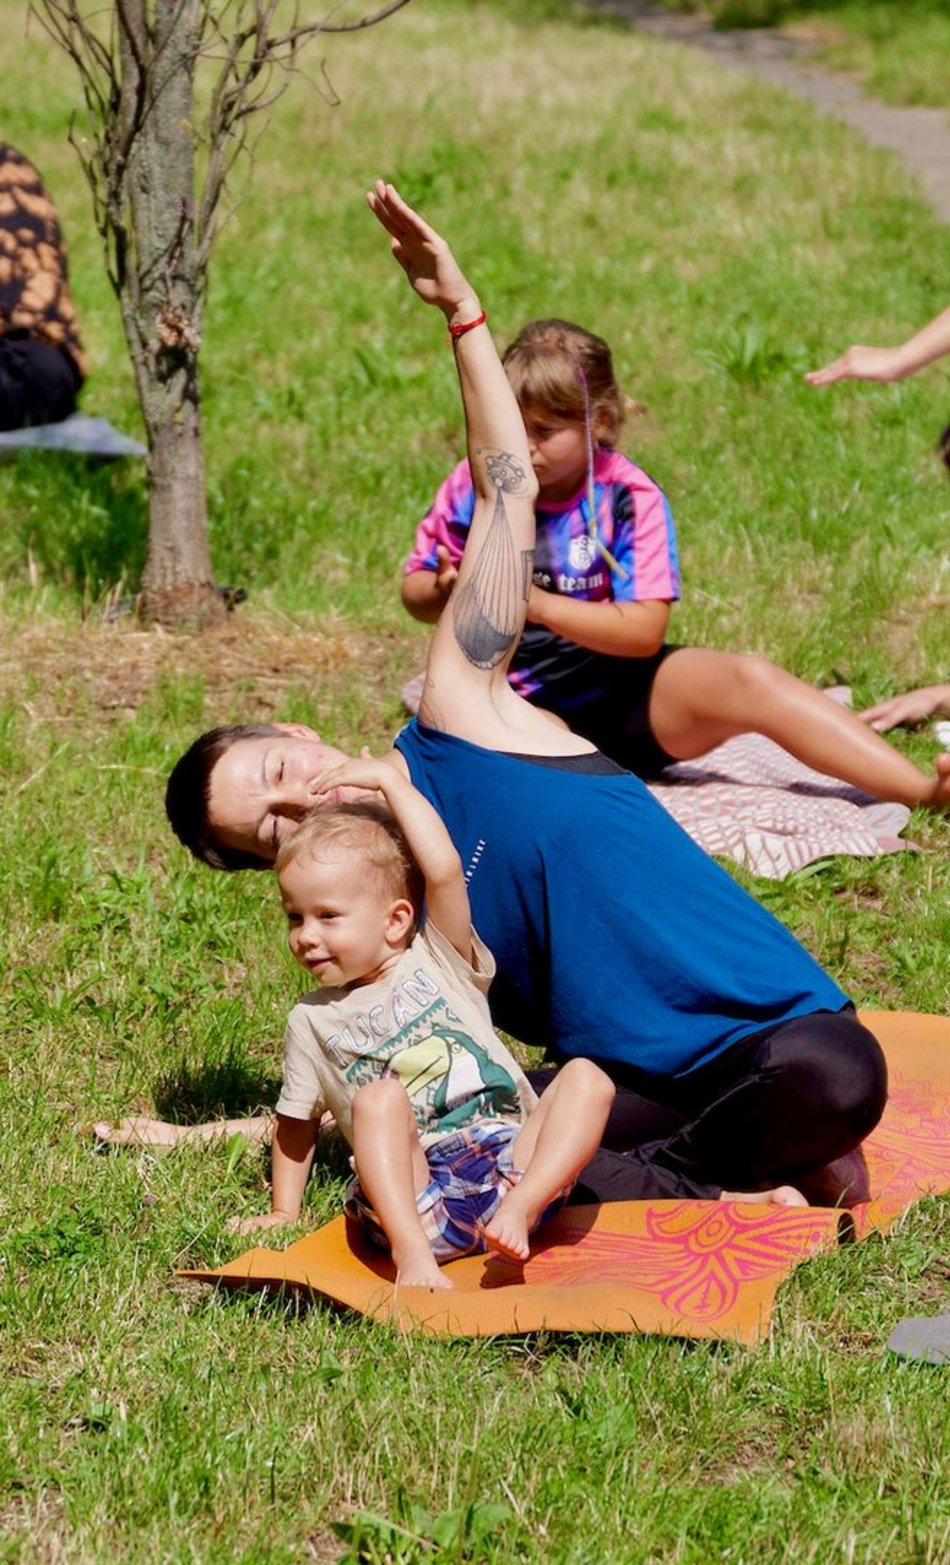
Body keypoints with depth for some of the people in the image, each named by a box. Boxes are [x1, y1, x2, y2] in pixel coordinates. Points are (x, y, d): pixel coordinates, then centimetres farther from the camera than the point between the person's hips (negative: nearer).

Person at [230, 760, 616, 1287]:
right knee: (377, 1097, -28)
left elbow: (444, 872, -4)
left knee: (586, 1077, -20)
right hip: (414, 1195, -1)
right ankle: (410, 1251, -43)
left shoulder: (440, 963, 12)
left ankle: (520, 1209, -37)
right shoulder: (312, 1022, 18)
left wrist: (390, 781, 2)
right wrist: (283, 1213, 17)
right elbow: (296, 1123, 25)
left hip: (511, 1166, 1)